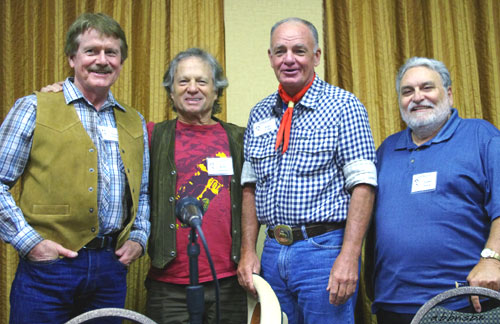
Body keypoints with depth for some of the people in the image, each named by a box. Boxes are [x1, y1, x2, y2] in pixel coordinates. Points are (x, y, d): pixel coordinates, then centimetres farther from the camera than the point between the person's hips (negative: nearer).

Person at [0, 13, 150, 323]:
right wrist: (28, 241, -10)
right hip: (47, 264, -4)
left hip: (112, 265, 4)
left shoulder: (135, 122, 13)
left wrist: (138, 239, 6)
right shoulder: (34, 108, 0)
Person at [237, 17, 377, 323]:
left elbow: (363, 185, -11)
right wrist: (248, 252, 6)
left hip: (324, 250, -5)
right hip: (273, 252, 5)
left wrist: (349, 257, -18)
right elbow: (250, 187, 14)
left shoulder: (344, 106, -4)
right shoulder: (260, 114, 11)